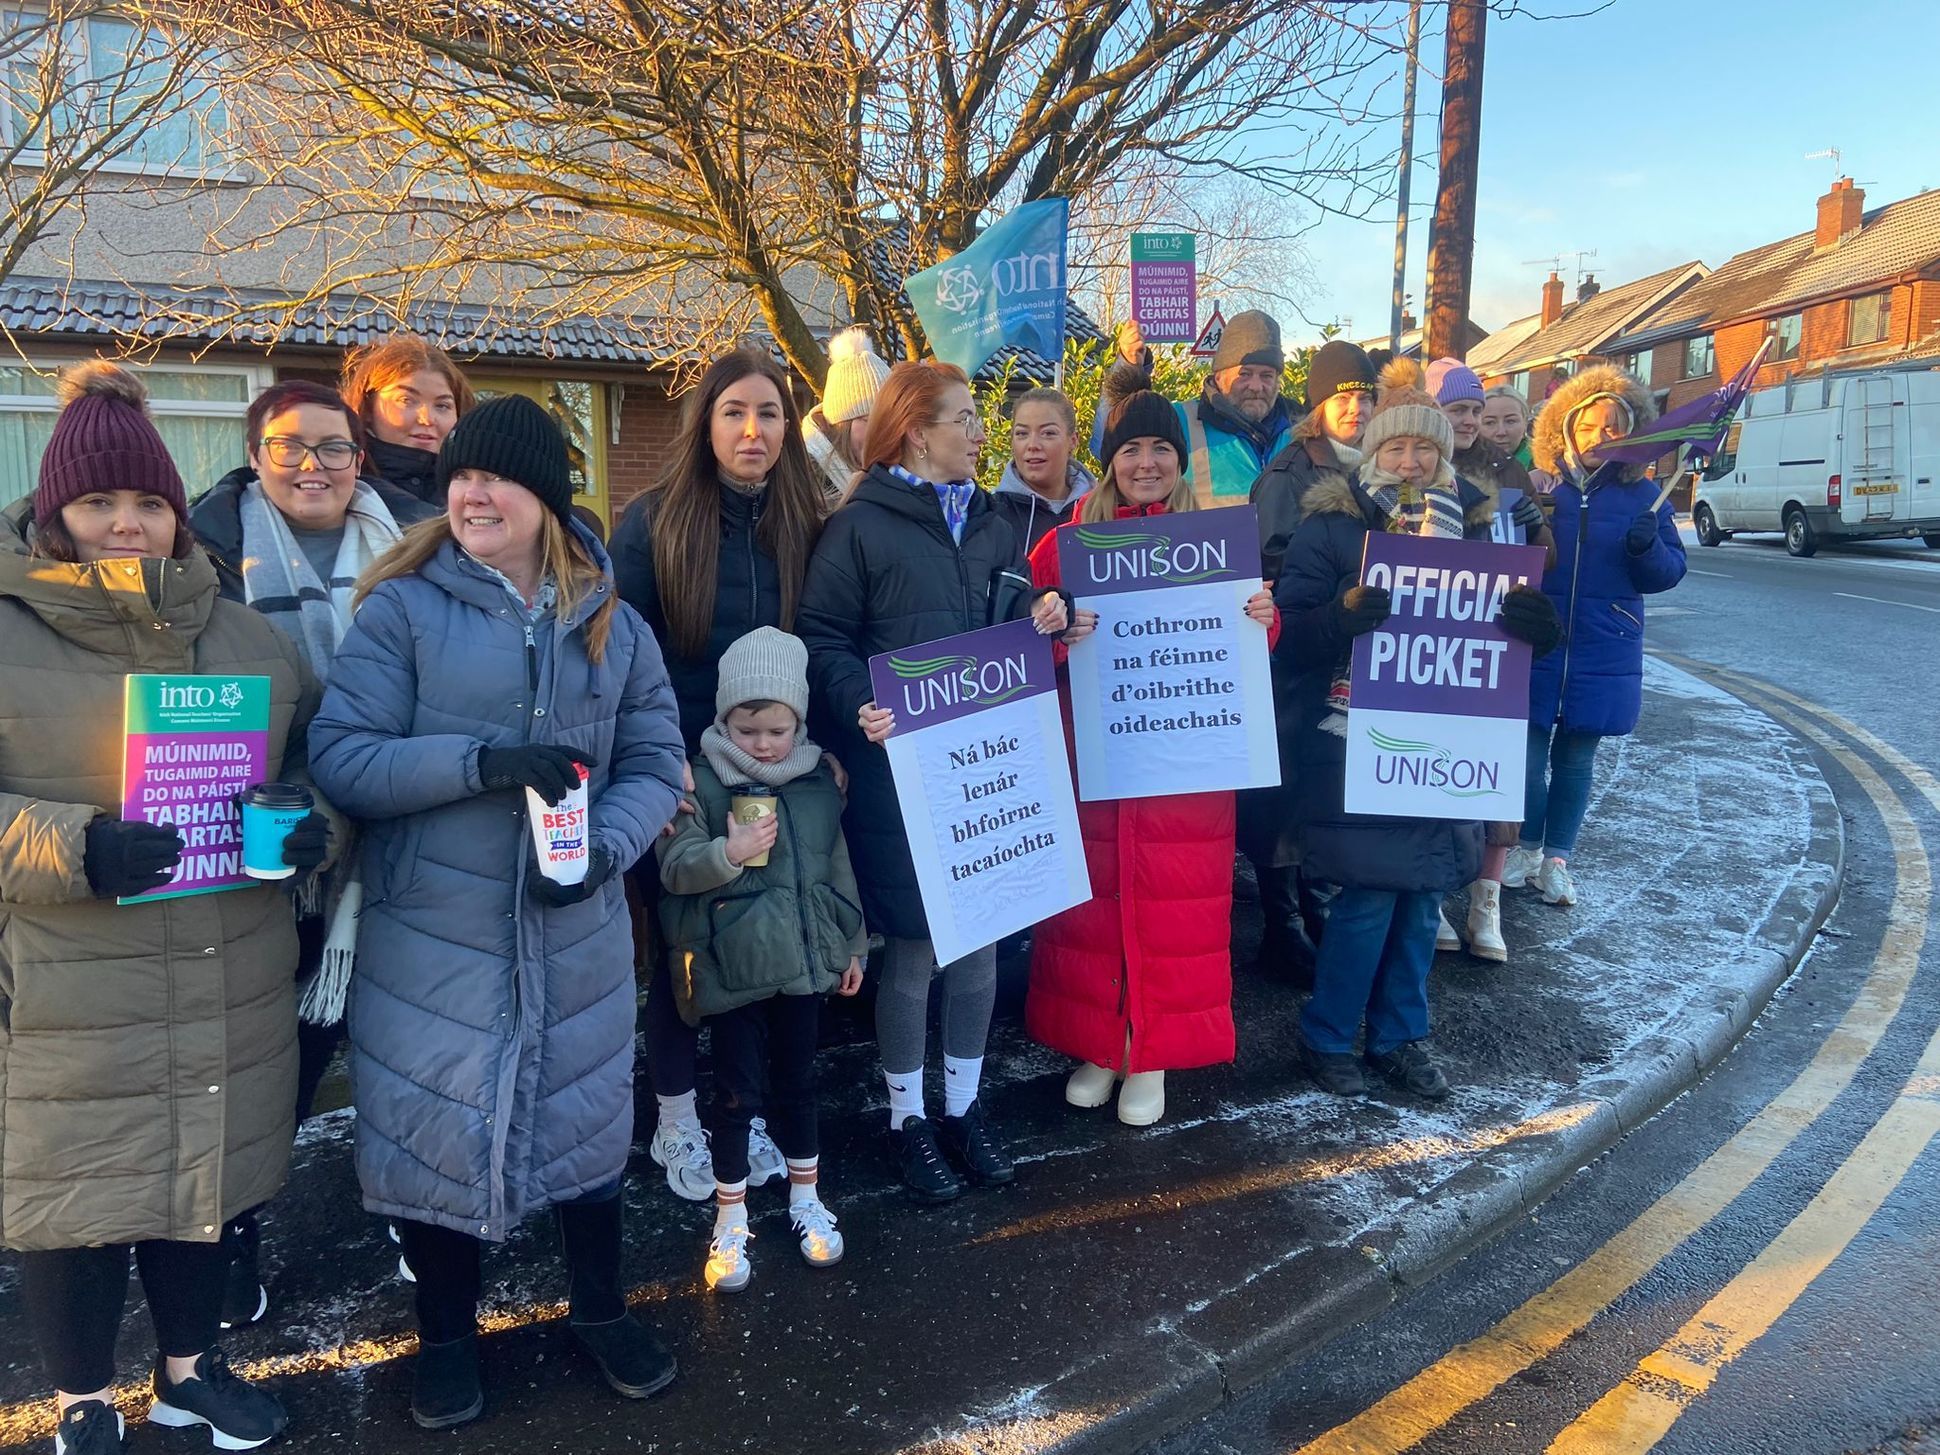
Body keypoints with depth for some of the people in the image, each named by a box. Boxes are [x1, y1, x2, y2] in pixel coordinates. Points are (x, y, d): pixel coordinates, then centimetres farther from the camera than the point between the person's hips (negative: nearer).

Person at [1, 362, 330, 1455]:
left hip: (227, 988, 4)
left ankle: (192, 1365, 42)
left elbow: (312, 752, 14)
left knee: (206, 1170, 18)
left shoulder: (245, 636, 7)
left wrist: (312, 822, -6)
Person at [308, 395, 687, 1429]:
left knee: (584, 1115, 14)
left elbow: (655, 761, 3)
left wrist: (605, 847, -16)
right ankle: (447, 1335, 35)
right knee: (438, 1129, 9)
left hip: (576, 934, 2)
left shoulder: (612, 624, 3)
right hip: (432, 932, -2)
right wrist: (481, 762, -24)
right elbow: (340, 757, -12)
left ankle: (600, 1309, 39)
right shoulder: (403, 608, -6)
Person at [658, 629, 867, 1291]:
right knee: (737, 1092, 6)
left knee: (796, 1082, 16)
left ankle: (806, 1200, 35)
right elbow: (674, 868, -11)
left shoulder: (819, 777, 3)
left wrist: (853, 944, 14)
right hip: (732, 964, -3)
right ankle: (730, 1219, 25)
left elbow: (837, 864, 11)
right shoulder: (702, 780, -10)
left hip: (805, 958, 3)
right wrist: (728, 853, -30)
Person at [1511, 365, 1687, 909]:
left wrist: (1648, 548, -16)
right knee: (1527, 751, 2)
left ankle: (1557, 857, 25)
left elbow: (1670, 572, 3)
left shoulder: (1642, 495, 3)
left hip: (1603, 653, 1)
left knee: (1576, 758, 10)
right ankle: (1527, 847, 23)